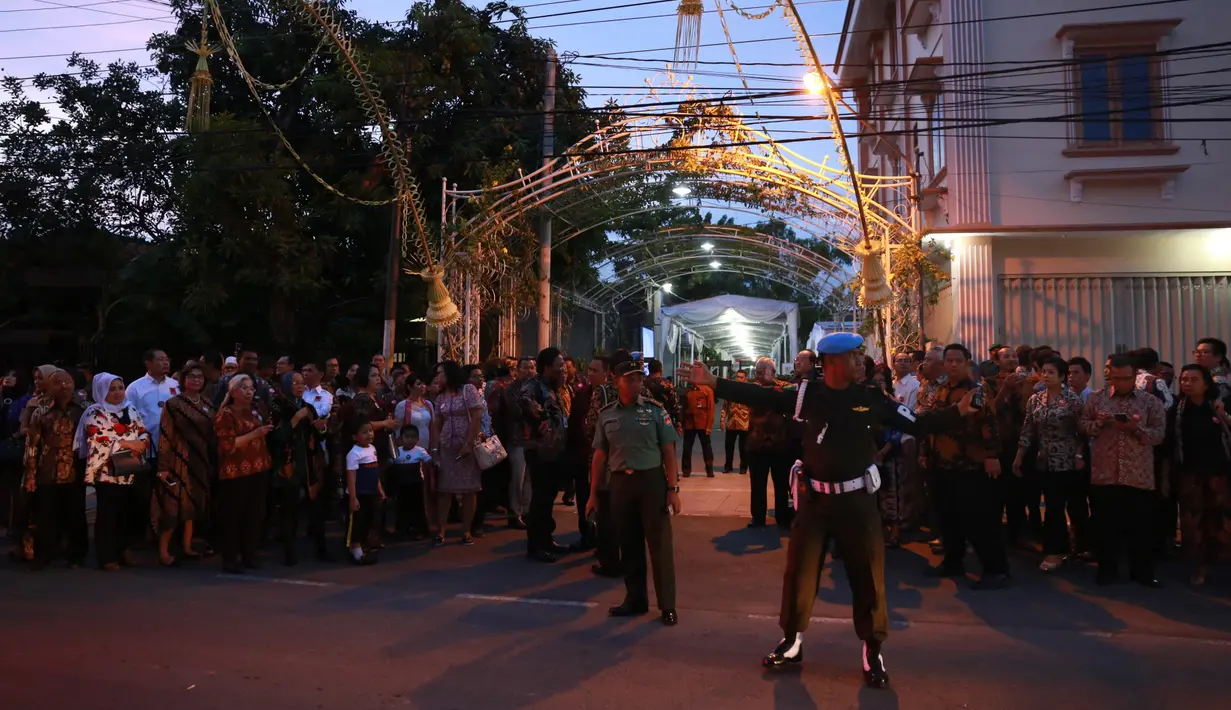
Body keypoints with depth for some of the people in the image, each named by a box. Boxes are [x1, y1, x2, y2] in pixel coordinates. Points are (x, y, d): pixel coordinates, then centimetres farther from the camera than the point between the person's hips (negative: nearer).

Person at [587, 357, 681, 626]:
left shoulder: (655, 411, -2)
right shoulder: (606, 415, 6)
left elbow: (668, 452, -2)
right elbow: (600, 456, 9)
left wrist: (673, 488, -8)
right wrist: (593, 493, 8)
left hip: (651, 480, -3)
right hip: (620, 483, 3)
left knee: (659, 543, 0)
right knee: (629, 544, 11)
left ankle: (667, 605, 9)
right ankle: (635, 599, 25)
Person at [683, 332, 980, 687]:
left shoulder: (873, 399, -3)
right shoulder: (807, 394, -6)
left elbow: (917, 425, 1)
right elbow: (760, 397, -7)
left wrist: (958, 411, -10)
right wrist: (714, 383, -13)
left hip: (857, 497, 0)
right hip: (815, 496, 0)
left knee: (867, 574, 6)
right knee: (799, 569, 9)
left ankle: (872, 651, 22)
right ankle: (792, 640, 28)